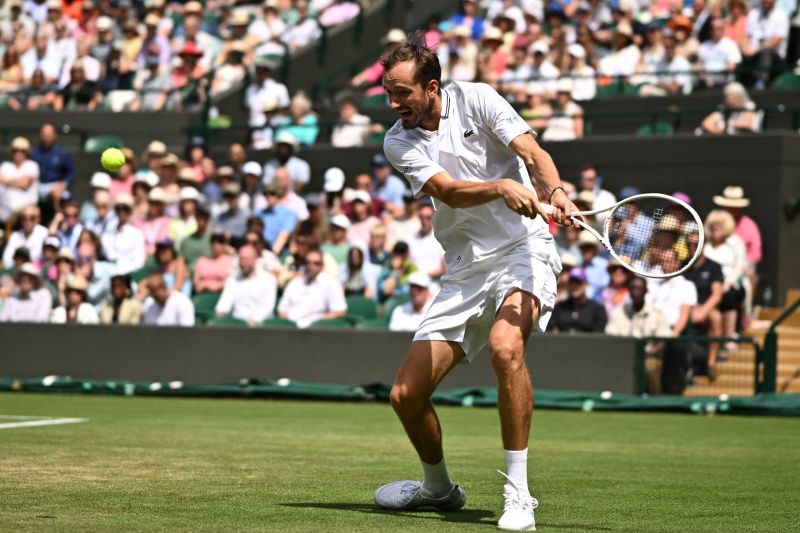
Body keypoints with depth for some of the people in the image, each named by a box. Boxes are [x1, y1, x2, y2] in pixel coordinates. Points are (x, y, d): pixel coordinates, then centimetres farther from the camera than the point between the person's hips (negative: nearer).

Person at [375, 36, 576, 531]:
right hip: (465, 268, 5)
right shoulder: (398, 142, 1)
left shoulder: (476, 99, -4)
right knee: (406, 394, 0)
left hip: (523, 250, -4)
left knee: (505, 347, -34)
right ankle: (439, 486, 30)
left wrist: (557, 190, -36)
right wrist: (502, 186, -35)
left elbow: (532, 151, -14)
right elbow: (450, 191, -15)